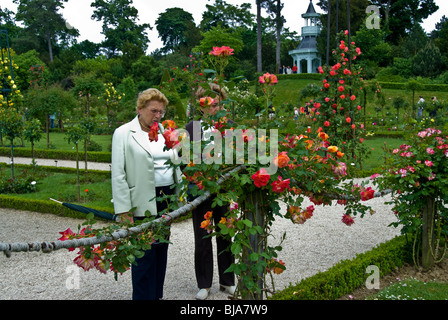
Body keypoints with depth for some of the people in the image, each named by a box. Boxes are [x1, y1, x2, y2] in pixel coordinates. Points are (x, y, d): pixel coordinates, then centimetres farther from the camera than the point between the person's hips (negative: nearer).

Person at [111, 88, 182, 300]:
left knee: (161, 248, 13)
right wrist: (124, 210, -13)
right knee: (145, 253, -2)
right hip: (142, 202, -6)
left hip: (166, 198, 6)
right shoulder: (124, 134, -6)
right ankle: (144, 296, 12)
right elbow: (118, 175, -9)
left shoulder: (164, 131, 11)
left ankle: (157, 294, 26)